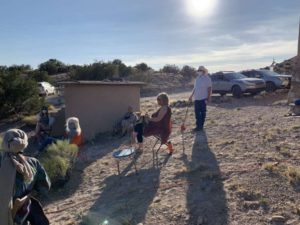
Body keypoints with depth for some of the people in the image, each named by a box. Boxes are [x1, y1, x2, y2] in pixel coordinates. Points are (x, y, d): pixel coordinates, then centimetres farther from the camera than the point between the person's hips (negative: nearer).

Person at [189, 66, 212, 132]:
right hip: (197, 98, 7)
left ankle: (200, 126, 10)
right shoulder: (197, 78, 13)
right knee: (197, 113, 8)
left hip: (203, 98, -6)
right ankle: (198, 126, 17)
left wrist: (208, 99, -14)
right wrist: (191, 96, 18)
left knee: (202, 113, 3)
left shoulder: (207, 78, -8)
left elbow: (209, 89, -9)